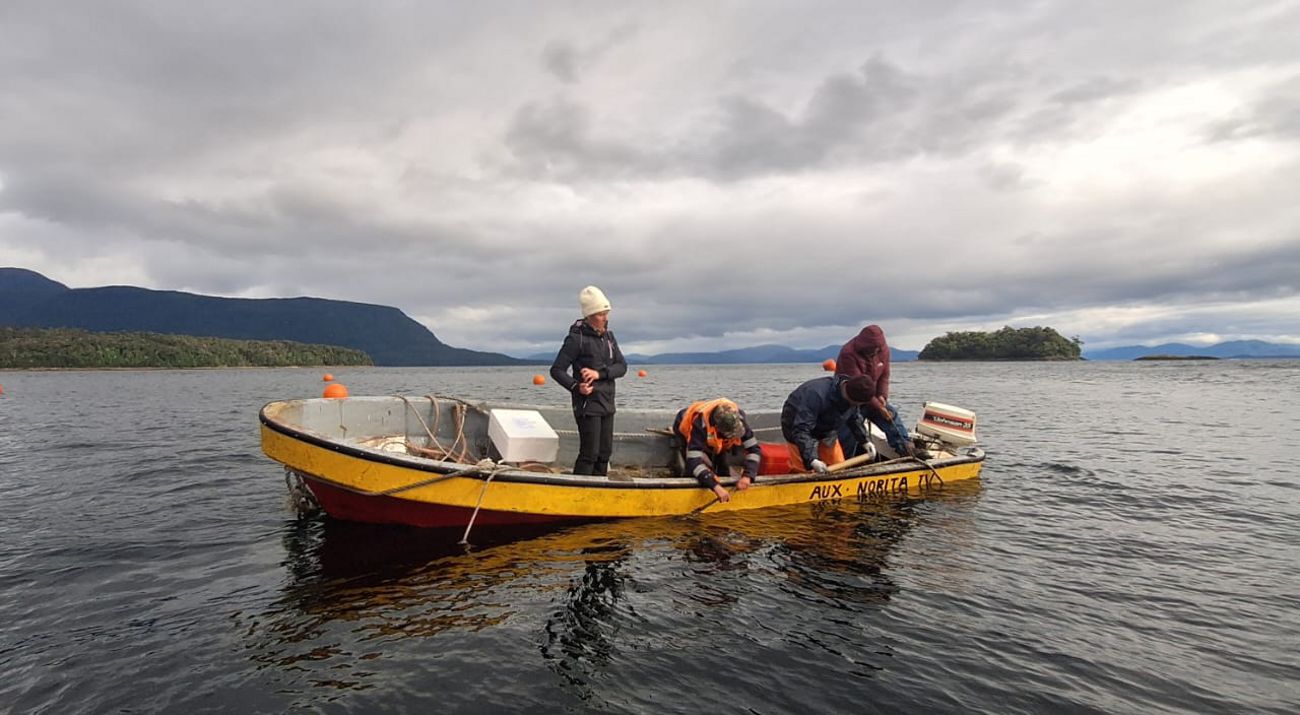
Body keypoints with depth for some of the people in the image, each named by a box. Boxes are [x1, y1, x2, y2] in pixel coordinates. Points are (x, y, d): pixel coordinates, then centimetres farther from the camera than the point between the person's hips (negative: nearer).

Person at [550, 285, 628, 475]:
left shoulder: (609, 336, 9)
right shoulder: (577, 339, -11)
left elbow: (622, 366, 2)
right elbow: (556, 370, -10)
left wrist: (599, 374, -15)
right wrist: (576, 387, -25)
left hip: (607, 404, 7)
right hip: (587, 405, -7)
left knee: (604, 453, 11)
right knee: (589, 454, -7)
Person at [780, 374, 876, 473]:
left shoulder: (852, 393, -15)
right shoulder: (816, 395, -41)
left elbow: (855, 418, 7)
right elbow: (801, 429, -42)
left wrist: (864, 441, 0)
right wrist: (811, 460, -48)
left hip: (826, 432, 7)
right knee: (806, 470, -13)